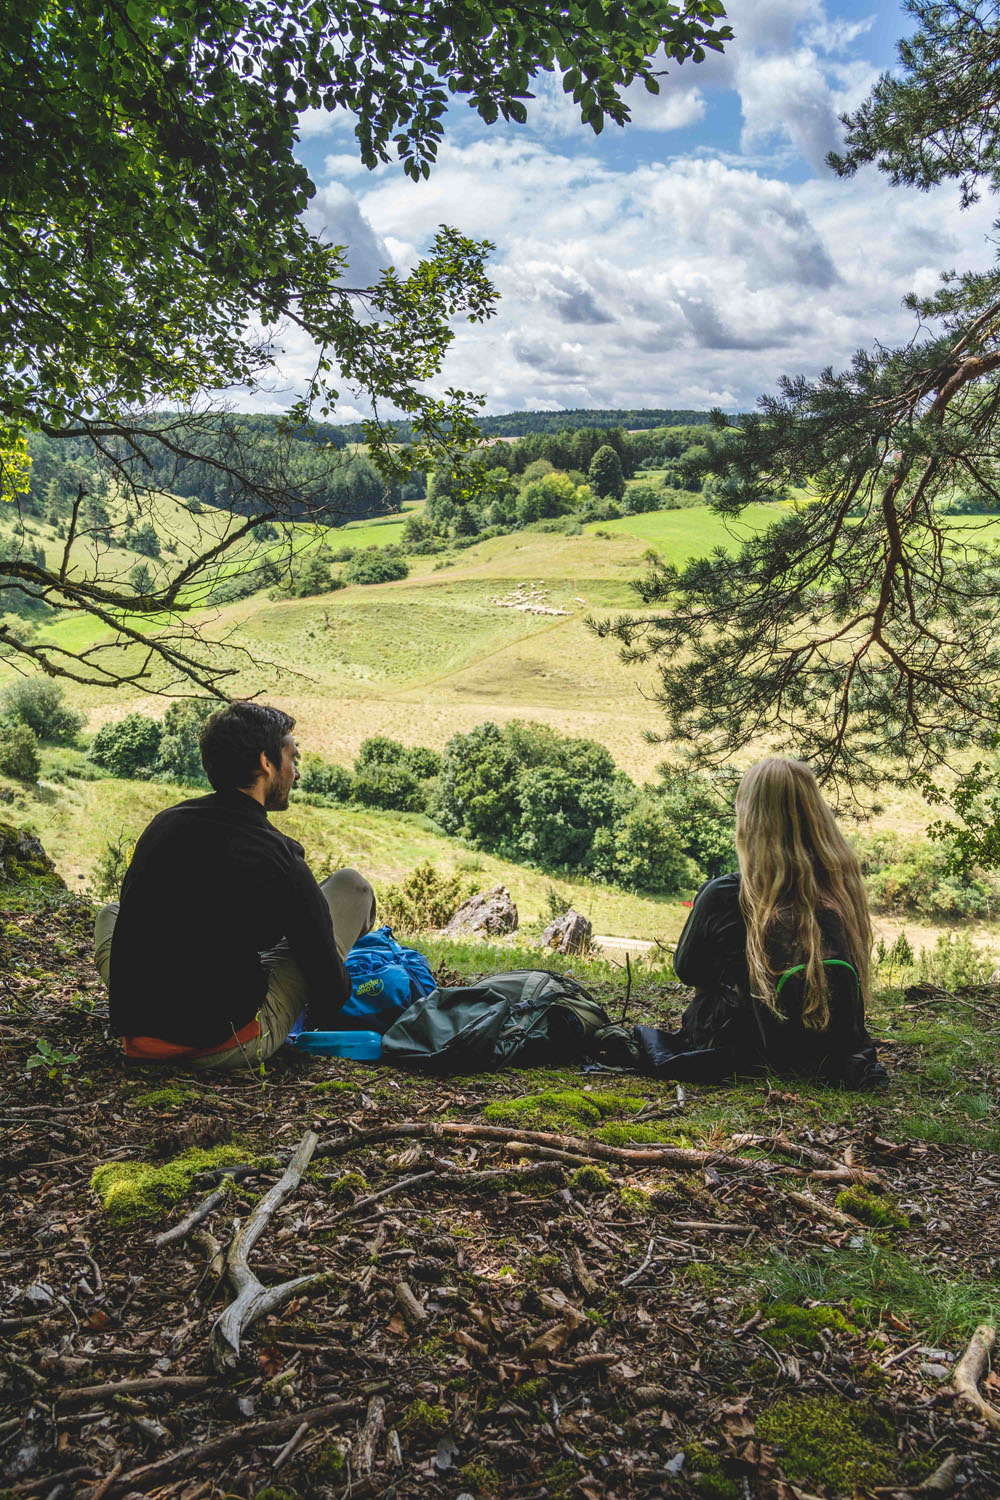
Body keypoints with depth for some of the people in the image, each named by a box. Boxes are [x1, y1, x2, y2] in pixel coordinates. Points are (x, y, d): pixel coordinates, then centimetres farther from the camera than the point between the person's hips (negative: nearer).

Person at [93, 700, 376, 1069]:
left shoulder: (162, 823, 1)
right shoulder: (277, 858, -14)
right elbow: (328, 981, -7)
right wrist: (321, 1024, 18)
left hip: (139, 1040, 5)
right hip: (228, 1048, -5)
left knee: (112, 912, 37)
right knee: (351, 886, 7)